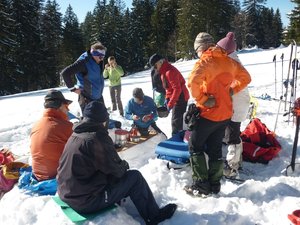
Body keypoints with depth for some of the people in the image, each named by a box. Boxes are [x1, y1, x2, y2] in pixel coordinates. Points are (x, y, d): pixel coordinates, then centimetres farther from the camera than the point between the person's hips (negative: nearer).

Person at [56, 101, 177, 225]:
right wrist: (124, 165, 9)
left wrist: (120, 165, 15)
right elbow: (116, 170, -14)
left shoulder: (75, 135, 6)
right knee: (135, 176, 2)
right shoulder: (98, 138, -20)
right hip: (87, 201, -9)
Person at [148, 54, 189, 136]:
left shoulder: (169, 71, -23)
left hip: (180, 98, -10)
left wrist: (170, 104, -24)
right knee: (177, 119, 19)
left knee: (175, 121, -7)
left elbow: (177, 89, -27)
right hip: (176, 97, 10)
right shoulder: (165, 71, 9)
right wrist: (167, 98, 9)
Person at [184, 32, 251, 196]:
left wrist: (202, 99, -19)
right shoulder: (229, 61, 8)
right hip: (225, 113, 7)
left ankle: (201, 186, 9)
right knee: (215, 149, 16)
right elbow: (246, 78, 19)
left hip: (208, 113, -7)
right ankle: (214, 185, 24)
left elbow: (193, 81, -31)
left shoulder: (205, 60, -14)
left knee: (195, 147, 7)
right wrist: (231, 90, 11)